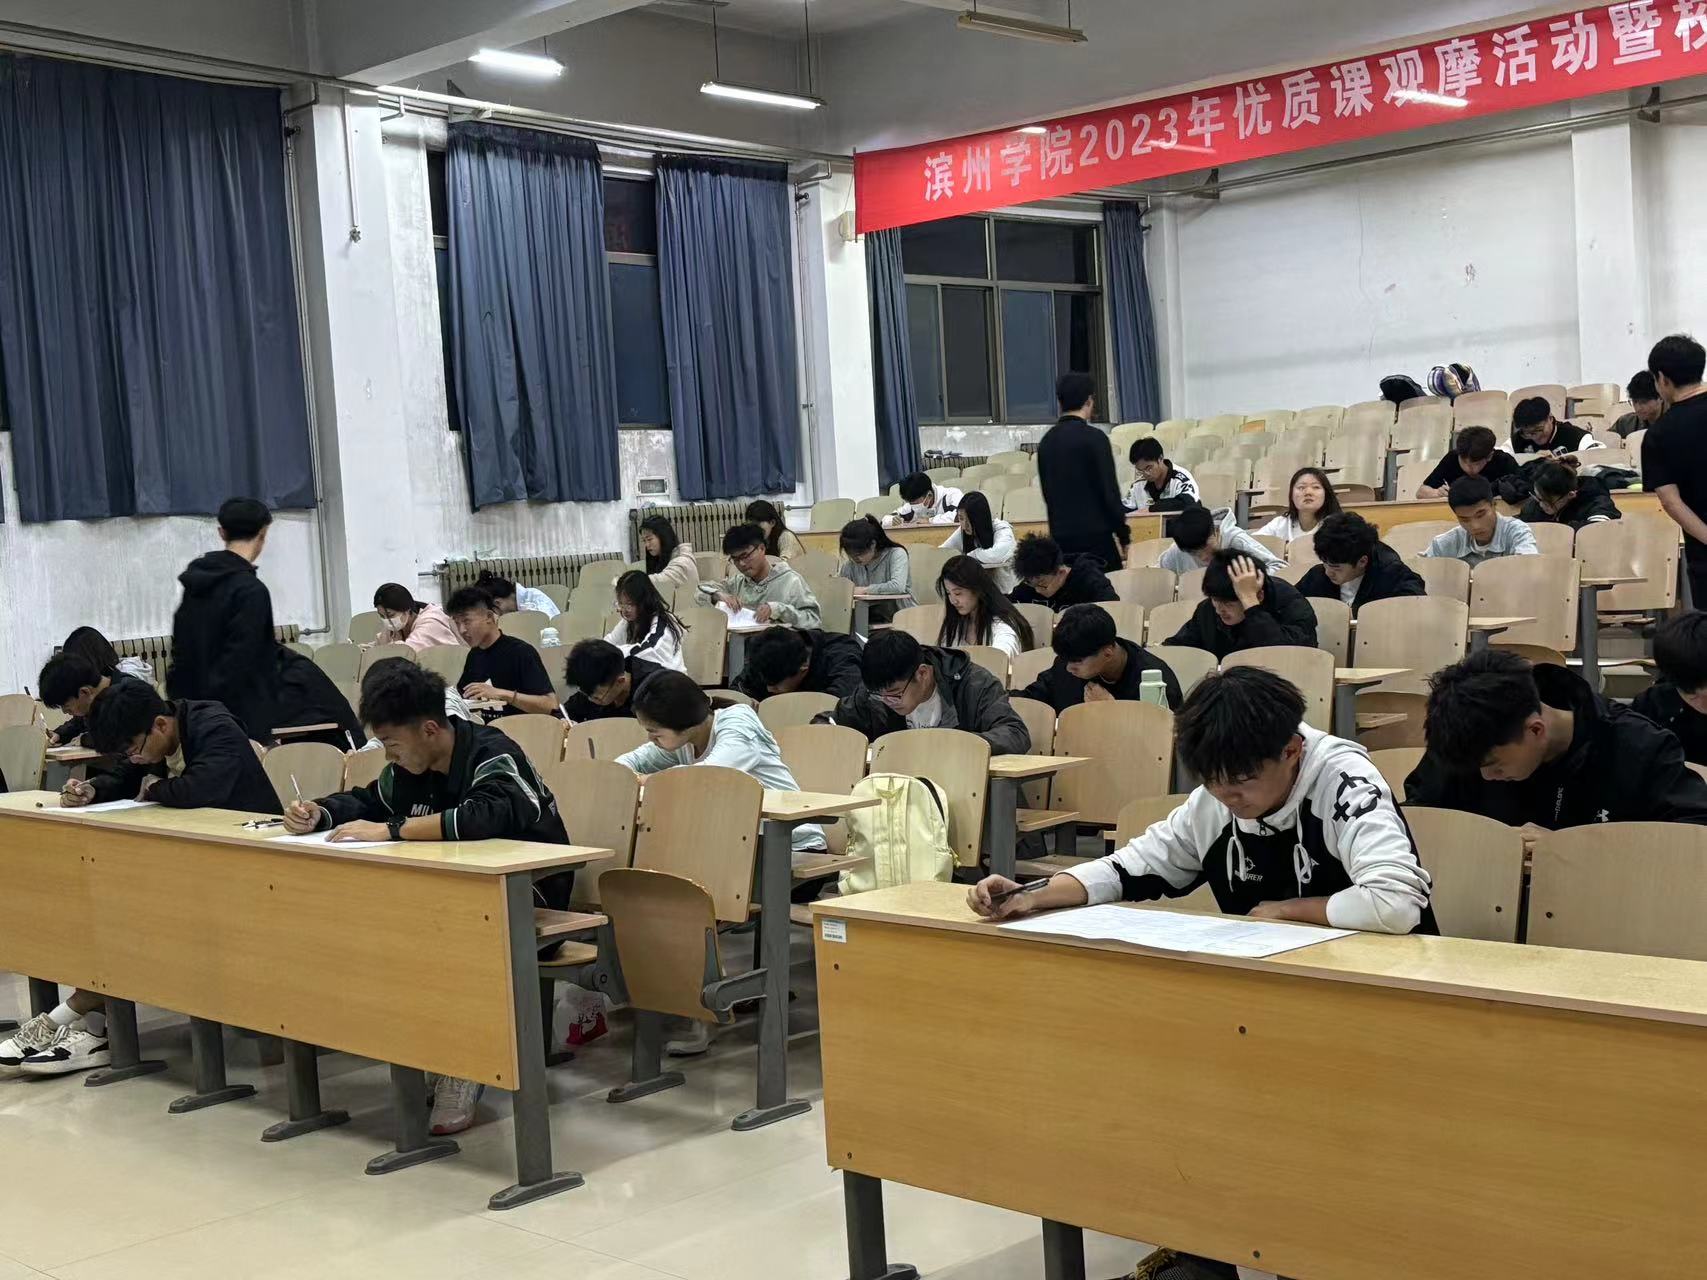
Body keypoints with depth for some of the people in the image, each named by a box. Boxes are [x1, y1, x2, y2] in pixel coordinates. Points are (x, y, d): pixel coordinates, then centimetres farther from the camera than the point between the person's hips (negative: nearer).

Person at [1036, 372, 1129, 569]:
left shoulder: (1046, 441, 9)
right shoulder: (1094, 438, -10)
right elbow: (1109, 490, -11)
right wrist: (1124, 536, -2)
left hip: (1060, 537, 6)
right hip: (1095, 536, -6)